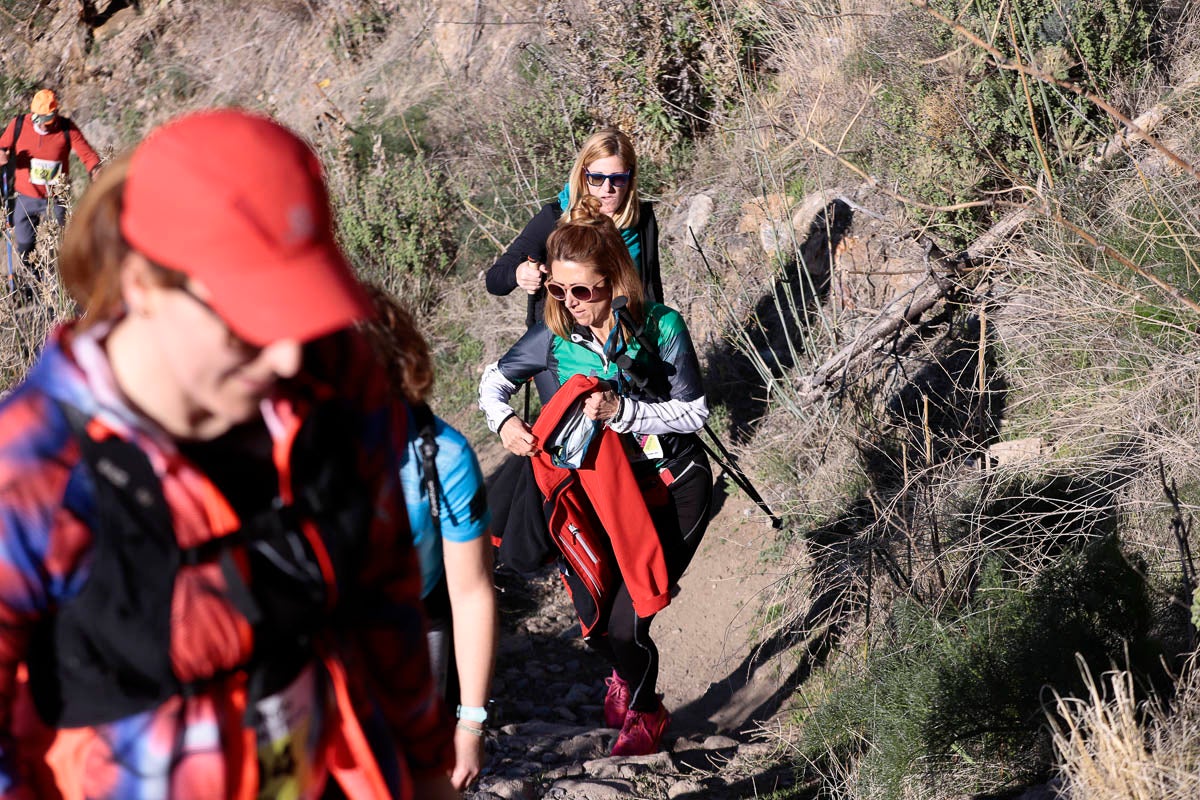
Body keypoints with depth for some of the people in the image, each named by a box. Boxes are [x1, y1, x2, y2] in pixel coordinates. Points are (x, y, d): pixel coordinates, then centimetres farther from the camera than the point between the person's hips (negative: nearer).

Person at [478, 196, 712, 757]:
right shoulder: (556, 335, -8)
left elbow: (694, 412, -15)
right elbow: (496, 378, 7)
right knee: (594, 614, 0)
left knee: (626, 621, -12)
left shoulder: (659, 327, -18)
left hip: (672, 485, -4)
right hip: (602, 487, 4)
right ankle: (627, 674, 39)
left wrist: (621, 411, -27)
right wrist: (503, 421, -15)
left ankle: (643, 711, 21)